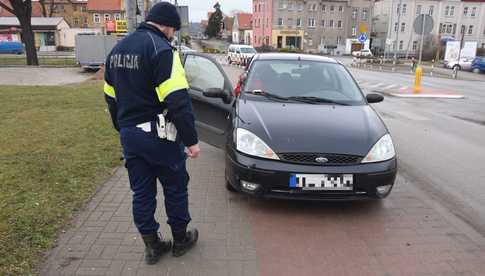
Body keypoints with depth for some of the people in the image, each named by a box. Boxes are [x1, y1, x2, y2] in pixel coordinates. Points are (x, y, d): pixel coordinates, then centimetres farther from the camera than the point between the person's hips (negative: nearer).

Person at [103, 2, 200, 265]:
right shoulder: (160, 49, -15)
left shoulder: (117, 49, 11)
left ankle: (152, 246, 27)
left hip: (129, 134, 7)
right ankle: (180, 239, 29)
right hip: (158, 135, -7)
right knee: (175, 188, 12)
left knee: (141, 192, 14)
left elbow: (111, 97, 17)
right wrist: (191, 140, -17)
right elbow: (177, 100, -22)